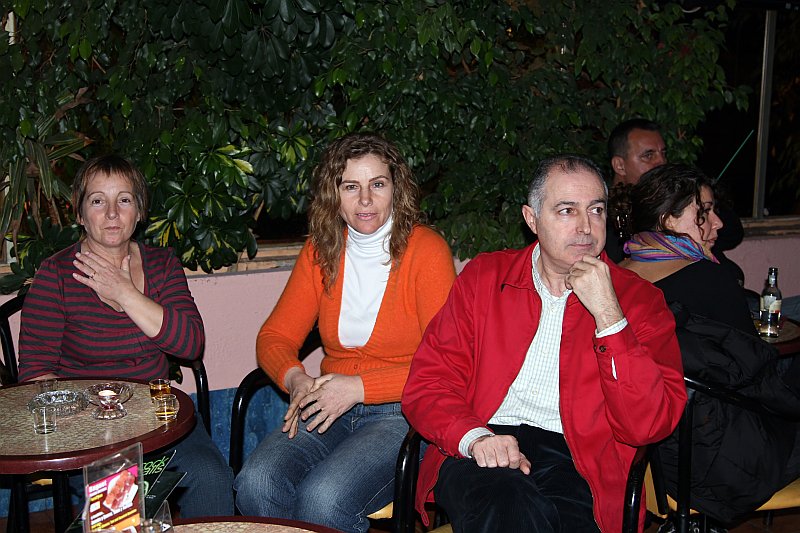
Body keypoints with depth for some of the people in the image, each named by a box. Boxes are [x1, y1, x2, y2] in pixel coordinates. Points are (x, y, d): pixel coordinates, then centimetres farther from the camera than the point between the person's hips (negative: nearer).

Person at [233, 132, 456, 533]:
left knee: (322, 497, -29)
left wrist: (359, 387, -19)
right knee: (256, 483, -23)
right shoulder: (321, 251, 8)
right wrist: (296, 379, -12)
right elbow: (274, 337, 10)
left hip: (403, 412, -4)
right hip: (332, 409, 5)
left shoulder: (426, 250, -8)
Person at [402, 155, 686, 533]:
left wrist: (608, 315, -11)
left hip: (577, 465, 0)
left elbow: (647, 426, -4)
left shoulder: (638, 299, 8)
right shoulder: (483, 276, 12)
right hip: (483, 458, 1)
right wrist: (474, 437, -14)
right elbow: (426, 385, 7)